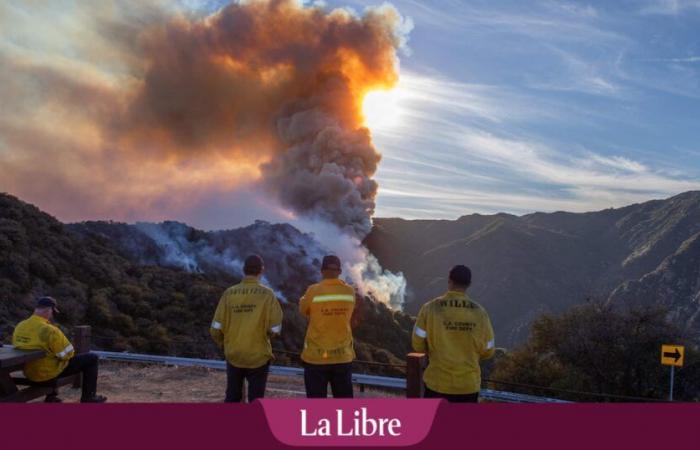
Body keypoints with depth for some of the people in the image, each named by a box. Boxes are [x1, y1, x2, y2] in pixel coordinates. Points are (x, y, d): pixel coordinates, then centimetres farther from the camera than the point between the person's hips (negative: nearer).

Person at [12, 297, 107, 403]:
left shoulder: (19, 327, -4)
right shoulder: (49, 330, -27)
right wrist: (70, 352, 5)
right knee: (92, 358, 4)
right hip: (50, 372, -8)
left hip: (29, 372, 8)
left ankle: (51, 396, 38)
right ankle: (88, 398, 13)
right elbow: (68, 353, -19)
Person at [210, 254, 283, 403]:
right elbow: (275, 329, -11)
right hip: (258, 357, -2)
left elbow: (216, 328, -4)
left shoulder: (229, 293, -5)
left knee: (232, 398, 18)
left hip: (233, 355, 3)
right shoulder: (267, 294, -11)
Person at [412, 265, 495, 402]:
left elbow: (418, 345, -7)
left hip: (437, 382, -1)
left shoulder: (431, 308, -12)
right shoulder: (479, 312, -8)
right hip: (468, 384, 1)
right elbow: (488, 350, 0)